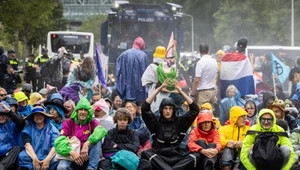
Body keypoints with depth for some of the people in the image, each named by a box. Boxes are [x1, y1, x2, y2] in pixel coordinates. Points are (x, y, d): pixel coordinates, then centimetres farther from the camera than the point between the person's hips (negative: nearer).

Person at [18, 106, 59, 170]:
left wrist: (48, 159, -22)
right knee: (22, 156, -31)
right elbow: (27, 144, -6)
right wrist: (34, 159, -22)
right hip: (32, 156, 0)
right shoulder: (28, 128, 9)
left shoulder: (51, 128, 8)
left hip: (47, 156, 0)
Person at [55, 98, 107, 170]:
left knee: (97, 139, -24)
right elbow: (59, 141, -12)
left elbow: (102, 130, -20)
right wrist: (72, 152, -31)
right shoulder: (68, 123, 4)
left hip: (86, 155, 2)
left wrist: (87, 144, -34)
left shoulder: (92, 122, 5)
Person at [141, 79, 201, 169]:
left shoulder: (179, 121, 12)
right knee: (145, 153, -32)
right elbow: (144, 107, -6)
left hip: (176, 157, 2)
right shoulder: (156, 122, 8)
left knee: (196, 155, -25)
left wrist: (180, 91, -2)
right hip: (159, 158, -2)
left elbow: (195, 109, 4)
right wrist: (159, 88, -8)